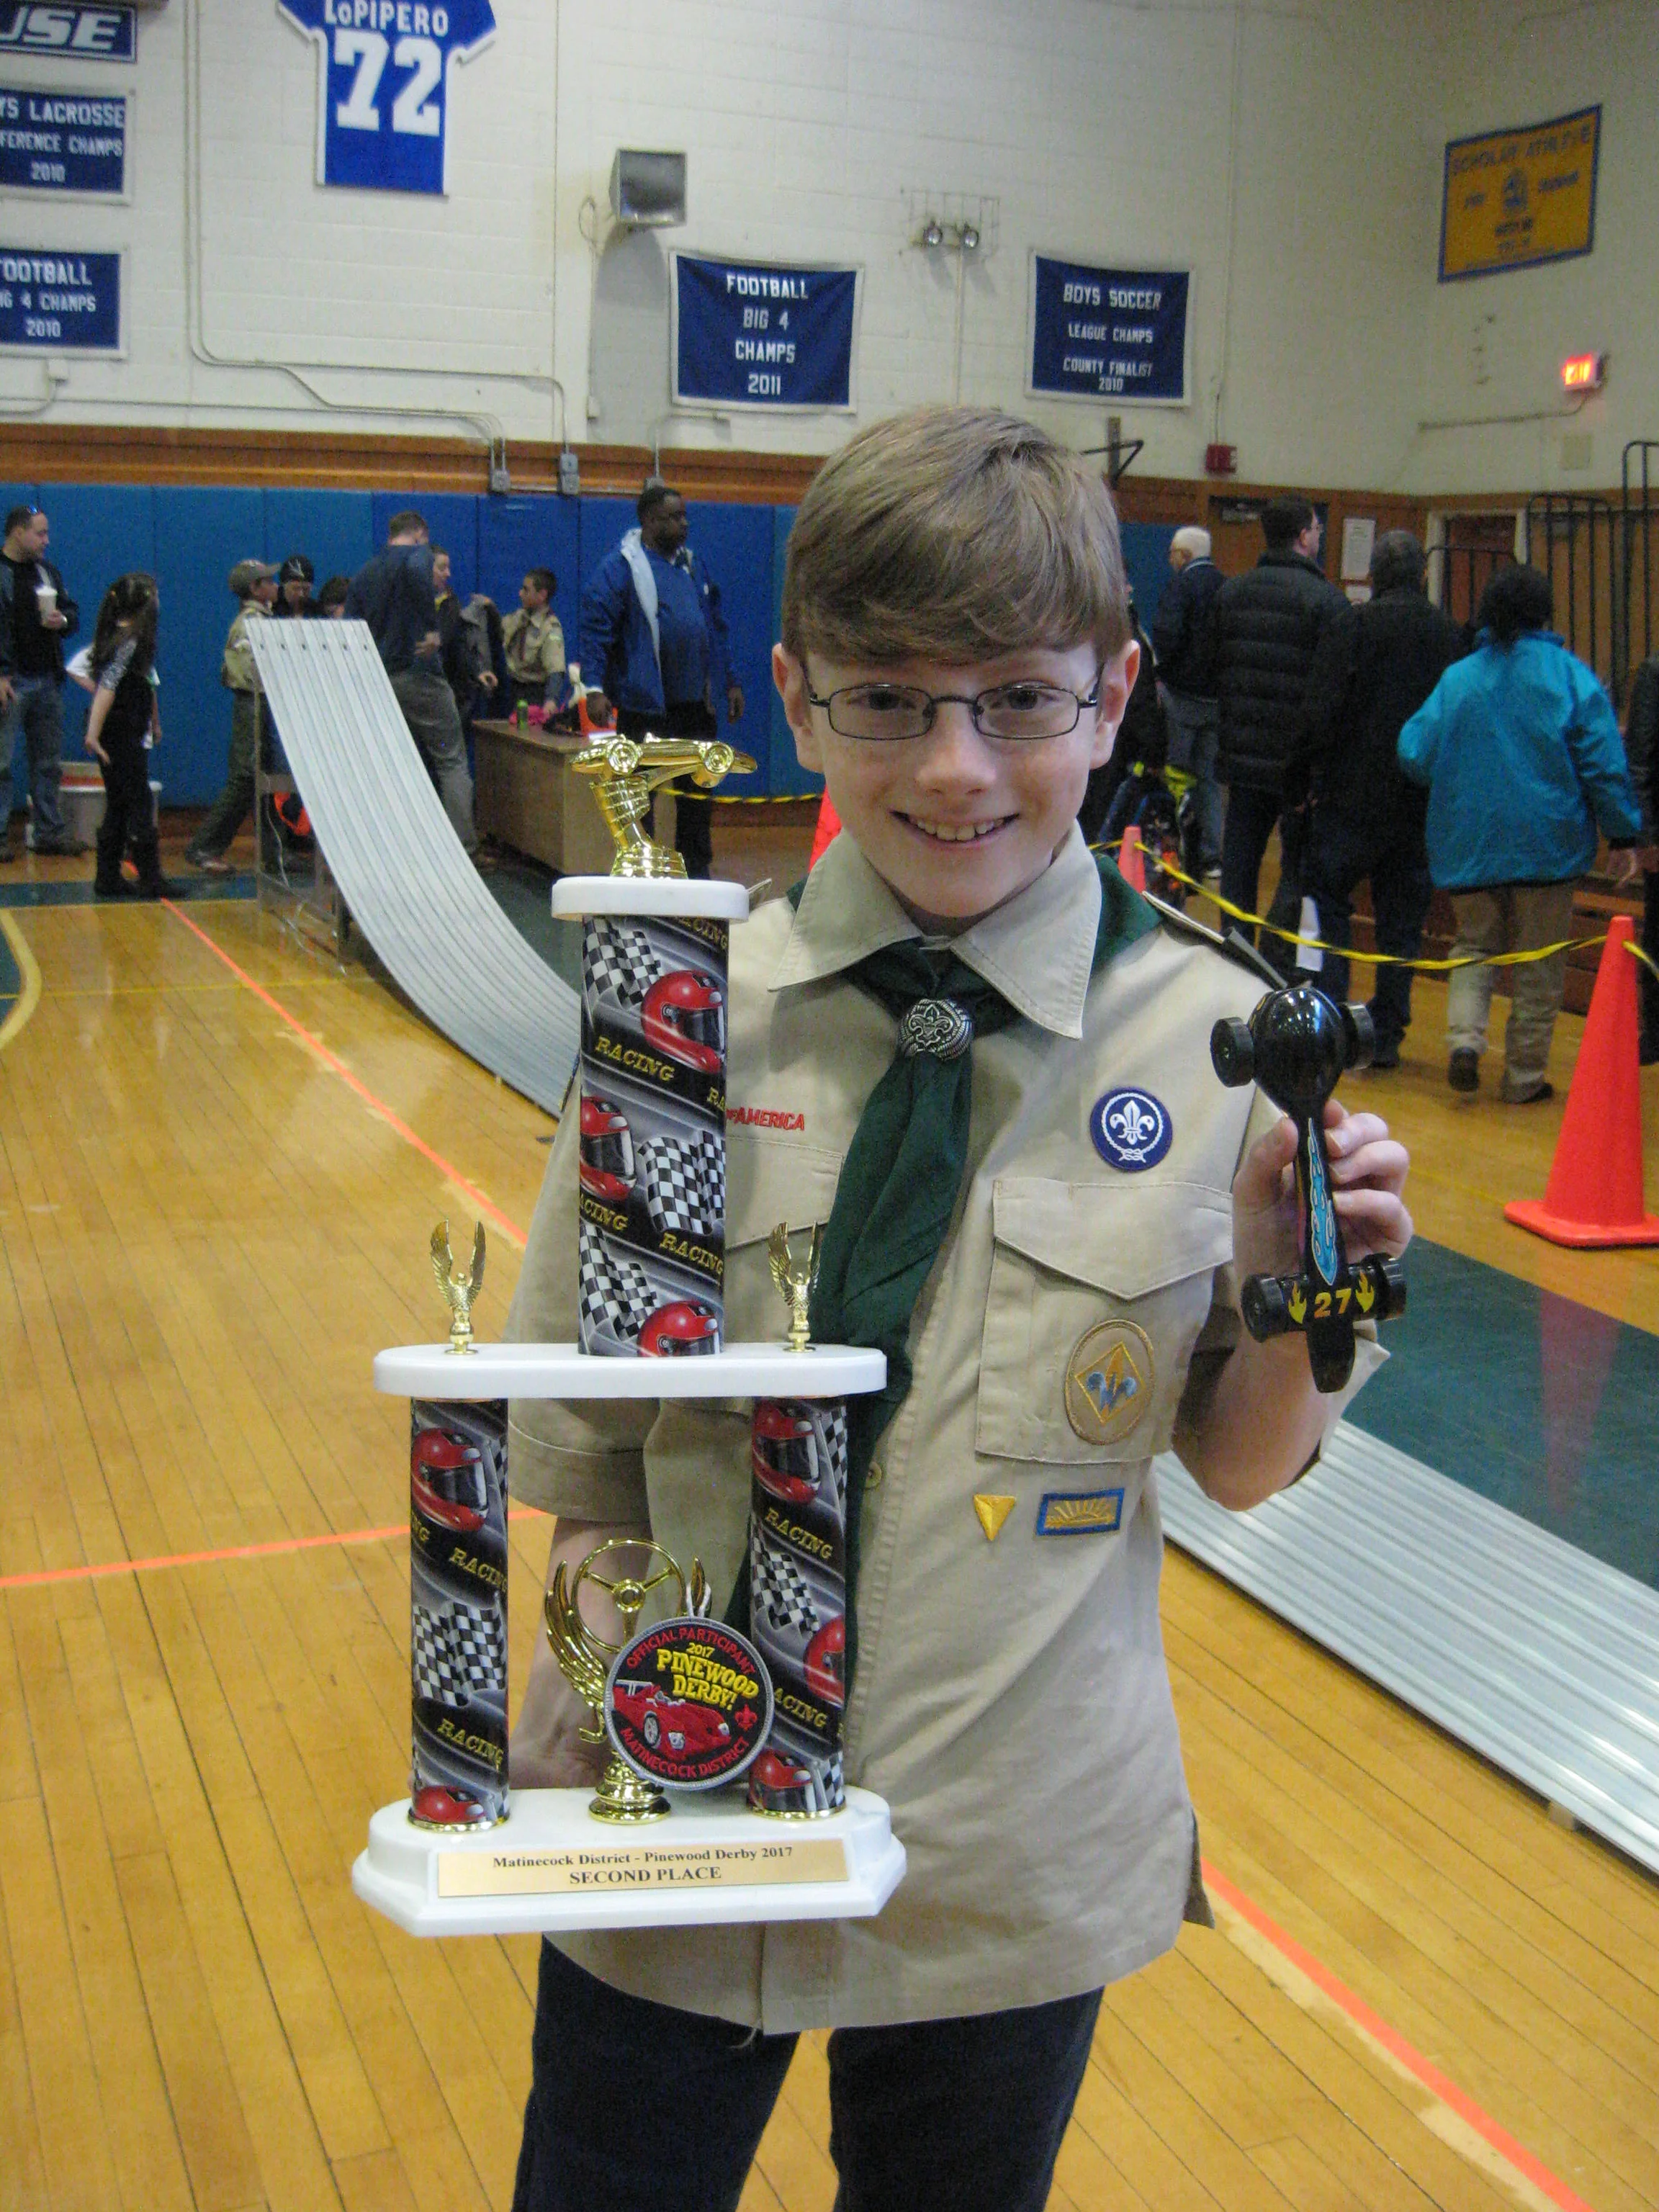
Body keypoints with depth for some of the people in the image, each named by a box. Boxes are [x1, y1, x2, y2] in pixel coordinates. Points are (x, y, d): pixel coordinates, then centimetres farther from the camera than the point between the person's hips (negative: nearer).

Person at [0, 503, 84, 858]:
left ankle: (50, 830, 17)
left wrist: (62, 620, -3)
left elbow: (73, 612, 22)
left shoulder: (48, 572, 15)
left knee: (49, 762, 10)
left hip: (47, 682, 6)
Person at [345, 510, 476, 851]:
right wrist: (431, 628, -24)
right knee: (451, 762, -1)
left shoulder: (364, 573, 17)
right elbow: (416, 570, -27)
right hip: (418, 675, -6)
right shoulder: (418, 553, -1)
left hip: (377, 682, 6)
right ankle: (463, 842, -10)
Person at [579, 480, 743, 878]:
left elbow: (716, 628, 20)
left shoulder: (692, 565, 14)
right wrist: (595, 687, -21)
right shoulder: (620, 567, -7)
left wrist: (730, 682, 17)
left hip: (696, 702, 6)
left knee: (698, 792, 11)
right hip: (644, 704, -6)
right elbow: (595, 629, -12)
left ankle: (697, 872, 21)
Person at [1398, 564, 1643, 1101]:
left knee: (1475, 945, 18)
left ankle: (1465, 1037, -7)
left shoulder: (1457, 678, 1)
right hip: (1547, 844, -2)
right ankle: (1524, 1077, 13)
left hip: (1468, 844, 2)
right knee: (1539, 964, 9)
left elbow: (1415, 757, 0)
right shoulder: (1570, 676, -5)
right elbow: (1604, 764, -7)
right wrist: (1625, 834, 0)